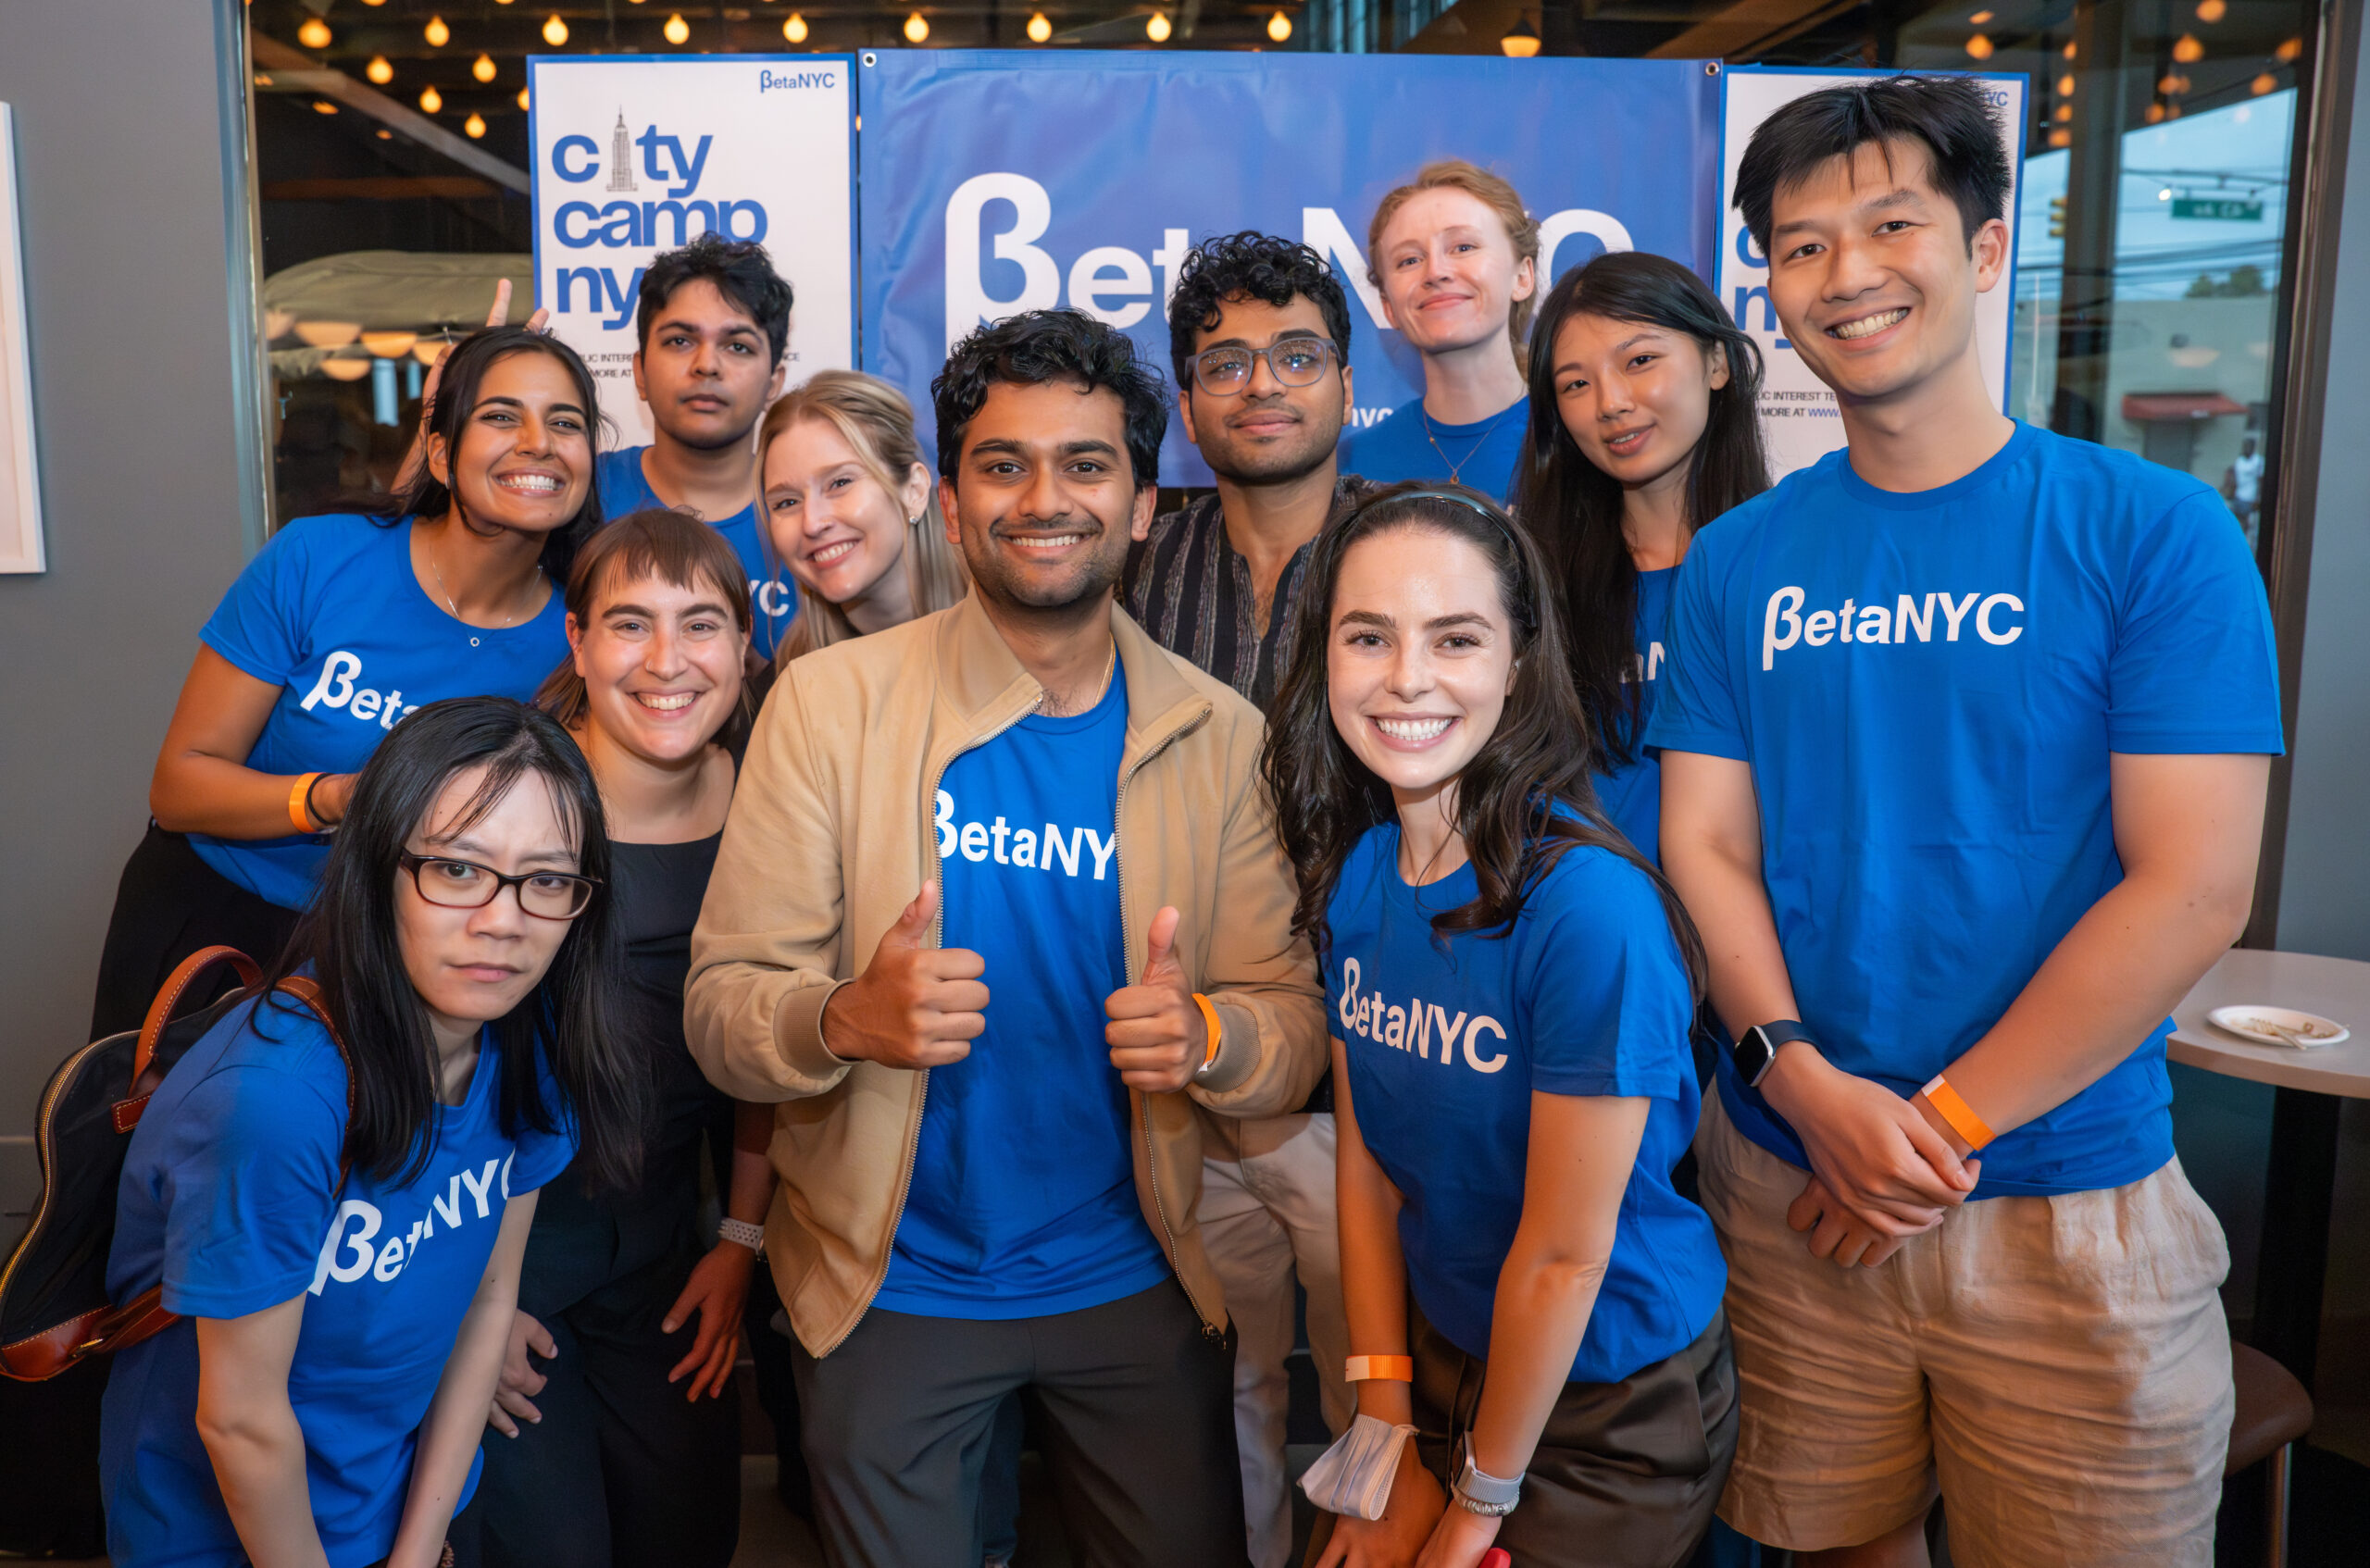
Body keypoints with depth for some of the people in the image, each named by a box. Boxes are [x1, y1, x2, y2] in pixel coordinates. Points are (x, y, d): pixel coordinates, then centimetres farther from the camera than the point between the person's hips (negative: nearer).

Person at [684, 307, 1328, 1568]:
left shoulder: (1221, 737, -5)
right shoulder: (828, 700, -9)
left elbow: (1295, 1024, -5)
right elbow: (719, 1003, -11)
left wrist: (1208, 1034, -27)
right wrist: (846, 1018, -33)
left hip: (1136, 1277, 2)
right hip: (891, 1286, -1)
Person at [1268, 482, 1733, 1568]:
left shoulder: (1591, 906, -28)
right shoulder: (1353, 874, -8)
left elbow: (1565, 1254, -21)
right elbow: (1367, 1167, -3)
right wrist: (1390, 1448, 0)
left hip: (1609, 1407, -5)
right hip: (1443, 1357, 5)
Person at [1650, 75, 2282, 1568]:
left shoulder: (2155, 532, -6)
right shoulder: (1737, 561, 3)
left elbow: (2193, 891, -11)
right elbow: (1705, 847, 1)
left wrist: (1945, 1123, -14)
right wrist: (1805, 1081, -14)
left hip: (2071, 1209, -2)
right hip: (1790, 1188, 3)